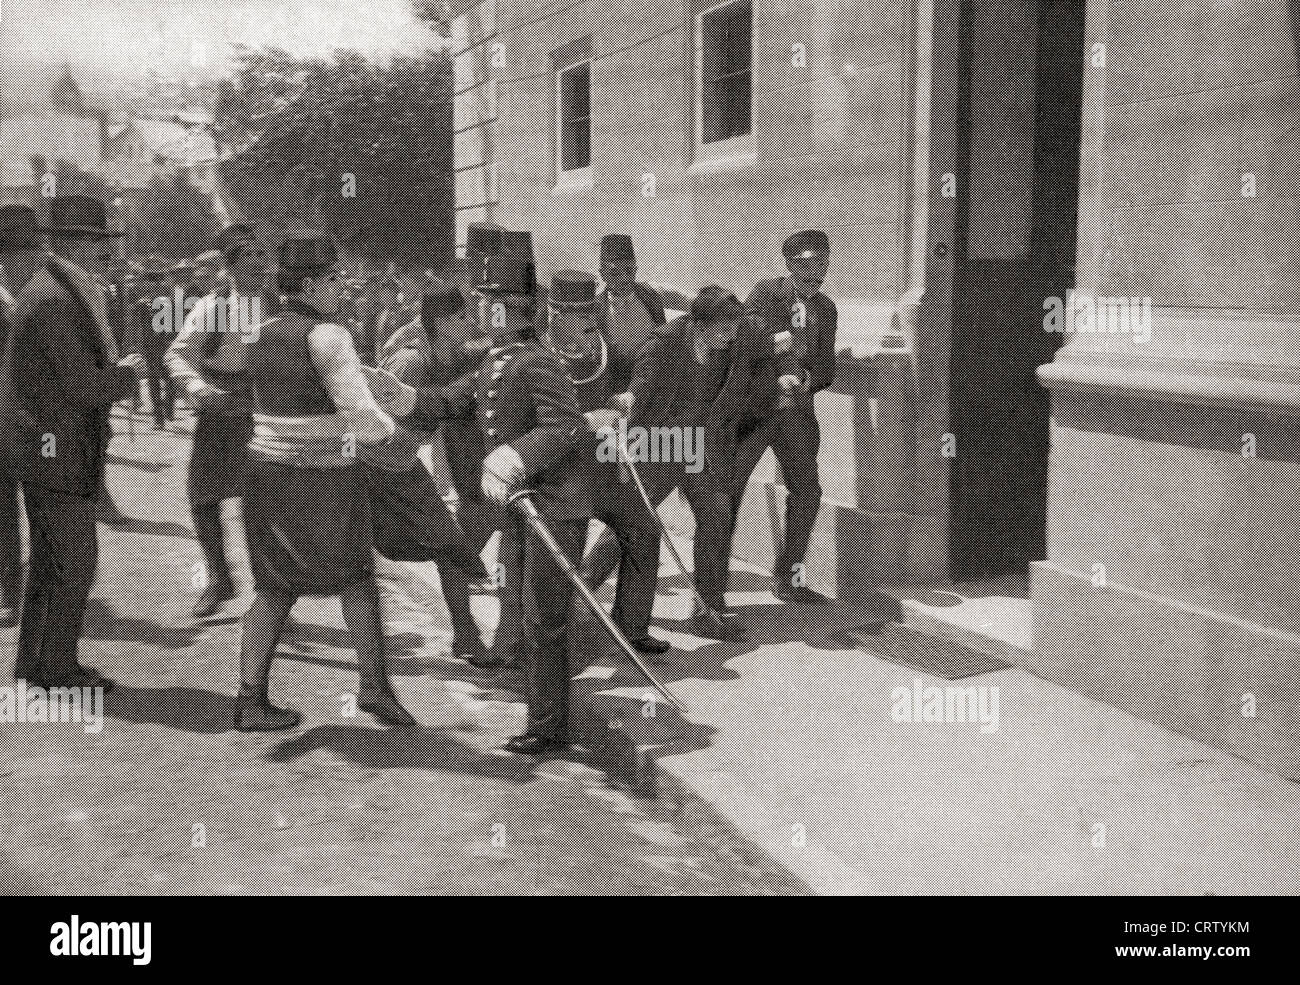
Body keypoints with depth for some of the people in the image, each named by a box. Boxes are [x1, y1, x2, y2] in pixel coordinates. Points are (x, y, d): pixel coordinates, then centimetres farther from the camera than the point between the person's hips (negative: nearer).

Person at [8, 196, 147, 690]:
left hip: (51, 450, 11)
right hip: (57, 453, -11)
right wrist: (127, 374, -5)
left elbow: (87, 368, 19)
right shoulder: (53, 300, -20)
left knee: (51, 562, 17)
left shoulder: (65, 292, 14)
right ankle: (57, 668, 8)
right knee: (75, 562, -3)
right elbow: (86, 387, -22)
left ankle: (34, 661, 27)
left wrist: (115, 370, 1)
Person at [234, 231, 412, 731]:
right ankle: (373, 683, 10)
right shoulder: (327, 337, -15)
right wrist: (386, 428, 0)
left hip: (266, 470, 6)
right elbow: (363, 418, -21)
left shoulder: (262, 333, 7)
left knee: (274, 589, 14)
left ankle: (250, 699, 13)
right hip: (322, 479, -6)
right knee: (356, 576, 14)